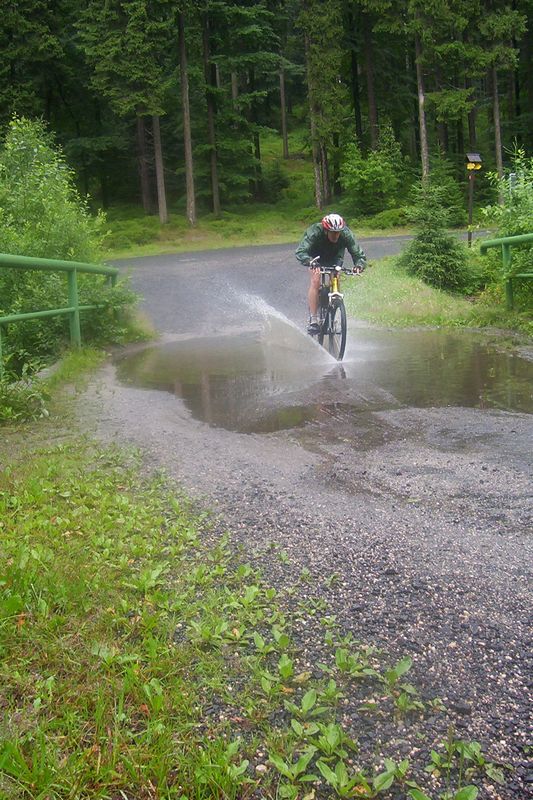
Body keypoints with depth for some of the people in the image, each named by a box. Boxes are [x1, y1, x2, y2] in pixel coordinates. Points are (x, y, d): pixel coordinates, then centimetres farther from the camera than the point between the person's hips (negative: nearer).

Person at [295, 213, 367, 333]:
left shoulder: (346, 234, -32)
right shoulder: (314, 232, -38)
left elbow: (358, 253, -30)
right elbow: (300, 252, -46)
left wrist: (359, 265, -53)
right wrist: (310, 262, -66)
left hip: (335, 258, 3)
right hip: (316, 257, -2)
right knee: (315, 281, -22)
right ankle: (313, 321, -21)